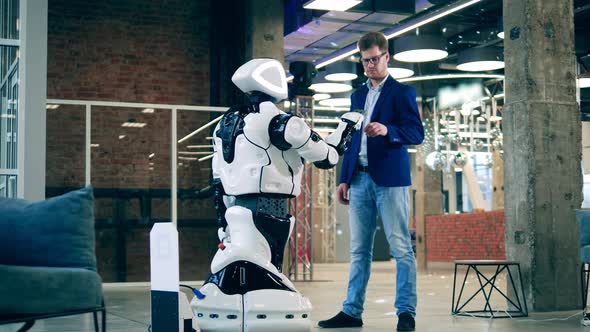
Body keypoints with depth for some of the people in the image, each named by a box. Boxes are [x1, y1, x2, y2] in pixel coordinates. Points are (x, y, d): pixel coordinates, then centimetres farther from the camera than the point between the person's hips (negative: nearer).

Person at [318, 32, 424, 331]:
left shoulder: (402, 92, 2)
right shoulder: (357, 96, 20)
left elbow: (417, 133, -7)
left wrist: (387, 130, -24)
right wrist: (345, 178, 14)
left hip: (390, 179, -6)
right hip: (360, 179, 6)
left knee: (401, 248, -5)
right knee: (359, 250, 8)